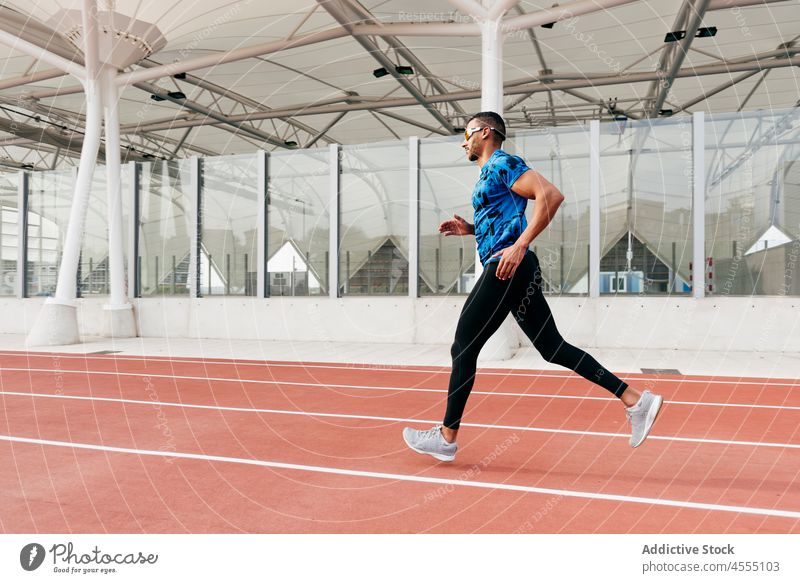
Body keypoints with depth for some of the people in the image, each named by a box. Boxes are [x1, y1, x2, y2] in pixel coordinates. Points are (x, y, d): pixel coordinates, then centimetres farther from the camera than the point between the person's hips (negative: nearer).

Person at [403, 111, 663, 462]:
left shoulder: (502, 164, -5)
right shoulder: (490, 173, 25)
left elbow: (551, 195, -19)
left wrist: (519, 246, -23)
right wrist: (469, 229, 17)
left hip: (507, 268, -10)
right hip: (513, 272, 10)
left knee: (463, 349, -3)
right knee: (554, 348, 9)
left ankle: (446, 437, 8)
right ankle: (636, 401, 11)